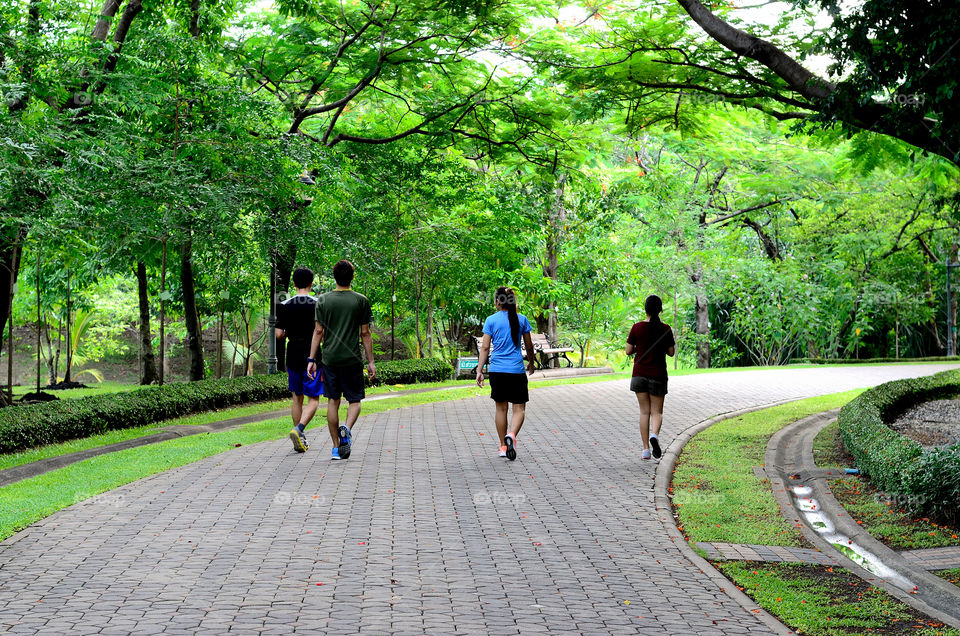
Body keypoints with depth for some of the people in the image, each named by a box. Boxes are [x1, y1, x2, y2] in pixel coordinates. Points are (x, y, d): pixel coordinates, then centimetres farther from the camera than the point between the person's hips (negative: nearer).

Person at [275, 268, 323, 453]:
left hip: (293, 356, 3)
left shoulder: (284, 306, -1)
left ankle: (300, 441, 15)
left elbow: (279, 335, 0)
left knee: (297, 398, 12)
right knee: (313, 398, 3)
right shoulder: (318, 304, -7)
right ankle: (299, 429, -20)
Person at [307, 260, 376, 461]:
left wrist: (311, 359, 5)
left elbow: (318, 332, 0)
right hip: (352, 359, -2)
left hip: (330, 359, 2)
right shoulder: (361, 301, -2)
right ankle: (347, 428, -21)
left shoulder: (323, 300, 2)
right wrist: (371, 362, 4)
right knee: (354, 400, 9)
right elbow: (365, 334, -1)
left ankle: (336, 447, 9)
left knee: (333, 401, 8)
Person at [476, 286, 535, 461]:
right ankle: (511, 435, -24)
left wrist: (479, 370, -1)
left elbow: (485, 347, -3)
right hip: (517, 369, -1)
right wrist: (531, 363, 26)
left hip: (497, 370, 1)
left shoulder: (491, 320, 0)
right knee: (519, 408, 3)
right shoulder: (521, 319, 2)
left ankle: (503, 446, 18)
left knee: (501, 408, 13)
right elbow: (529, 346, 10)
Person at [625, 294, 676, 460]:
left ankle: (646, 449, 4)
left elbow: (628, 351, -2)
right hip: (658, 375, -1)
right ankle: (654, 435, -21)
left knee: (644, 411, 8)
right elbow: (671, 352, 1)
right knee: (657, 411, 9)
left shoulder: (637, 328, -6)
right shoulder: (666, 329, -6)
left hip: (639, 374, 1)